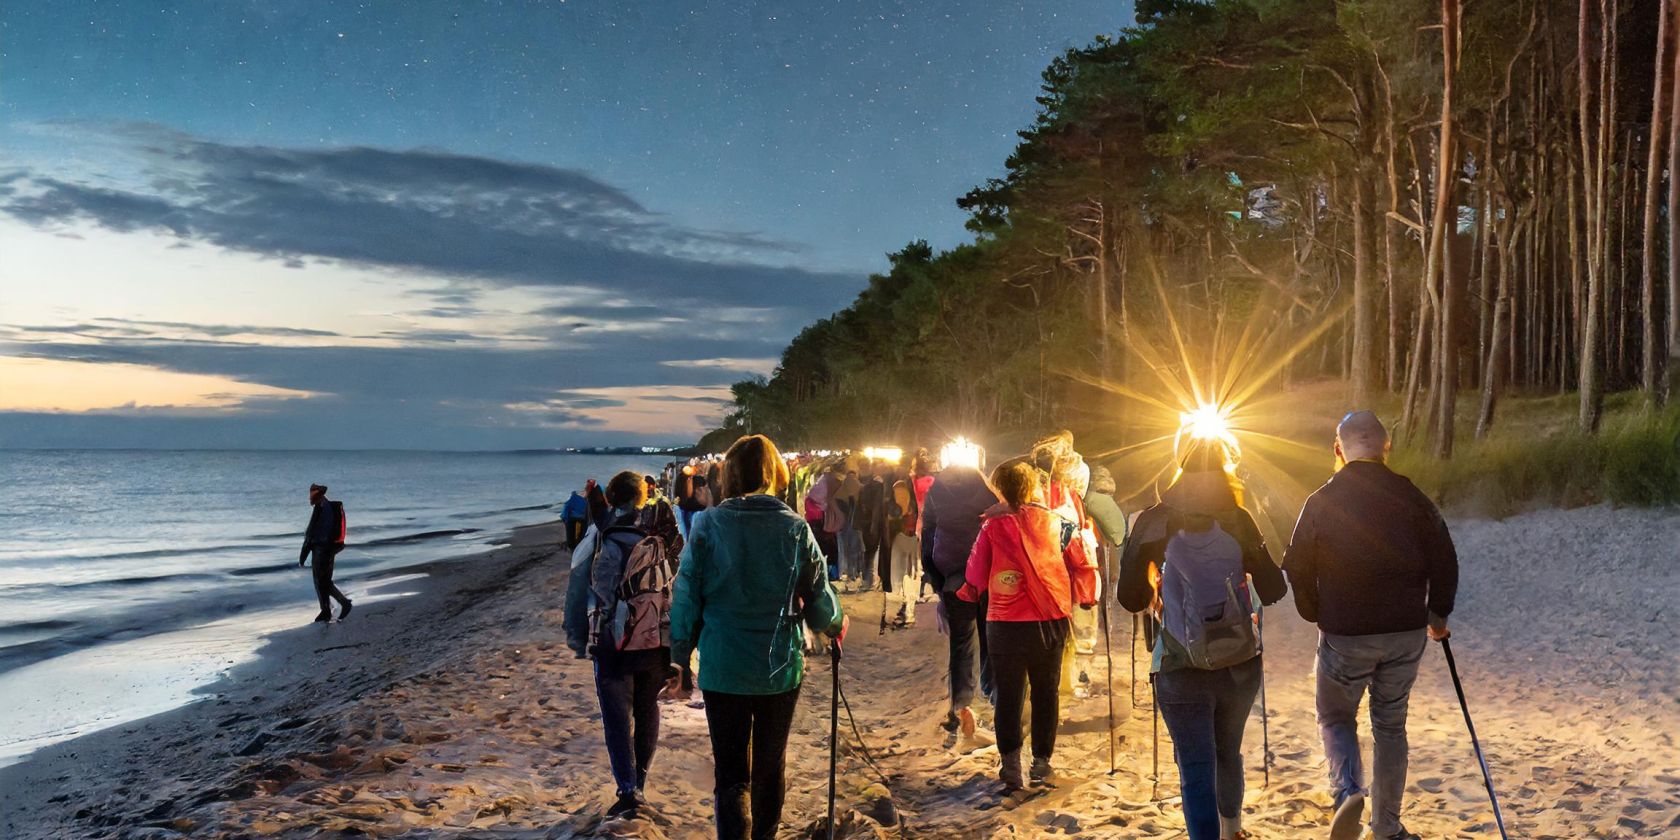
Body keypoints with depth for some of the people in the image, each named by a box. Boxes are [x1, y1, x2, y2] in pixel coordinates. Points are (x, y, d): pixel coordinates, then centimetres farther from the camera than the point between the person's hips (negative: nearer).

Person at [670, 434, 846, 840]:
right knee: (771, 765, 20)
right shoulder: (796, 528, -7)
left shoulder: (709, 526, -9)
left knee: (730, 773, 5)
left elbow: (686, 598, -6)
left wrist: (680, 654, 8)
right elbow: (820, 601, 0)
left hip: (723, 669, -2)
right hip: (782, 669, 2)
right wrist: (837, 624, 22)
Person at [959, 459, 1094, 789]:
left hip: (1005, 623, -1)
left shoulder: (993, 527, -7)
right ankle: (1042, 760, 19)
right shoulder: (1054, 521, -2)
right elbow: (1079, 564, 7)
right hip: (1051, 619, 2)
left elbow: (976, 575, 0)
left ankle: (1010, 760, 1)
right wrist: (1083, 597, 23)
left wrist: (968, 592, 20)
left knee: (1009, 694, 8)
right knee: (1046, 691, 14)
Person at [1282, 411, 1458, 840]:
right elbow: (1444, 560, 1)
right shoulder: (1411, 497, -2)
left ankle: (1347, 791, -10)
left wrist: (1317, 614, 12)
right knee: (1390, 724, 15)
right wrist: (1437, 614, 15)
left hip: (1344, 634, -2)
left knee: (1336, 717, 15)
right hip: (1406, 633, 2)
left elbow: (1298, 568, -4)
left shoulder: (1321, 502, -7)